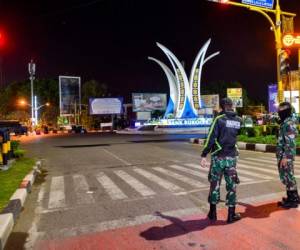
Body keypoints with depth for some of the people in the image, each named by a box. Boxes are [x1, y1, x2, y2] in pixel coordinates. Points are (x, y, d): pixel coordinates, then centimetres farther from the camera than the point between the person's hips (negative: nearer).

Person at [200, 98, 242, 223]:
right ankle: (231, 215, 16)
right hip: (232, 157, 3)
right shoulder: (239, 120, 5)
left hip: (218, 157, -3)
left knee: (215, 184, 10)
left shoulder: (219, 119, -9)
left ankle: (212, 213, 19)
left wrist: (204, 155, -14)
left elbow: (211, 138, -14)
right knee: (231, 185, 10)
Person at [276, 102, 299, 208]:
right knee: (285, 176, 15)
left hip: (286, 155, -10)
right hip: (282, 154, 10)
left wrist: (285, 157, -22)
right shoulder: (285, 123, 14)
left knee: (288, 177, -1)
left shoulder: (289, 123, -16)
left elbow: (290, 142, -21)